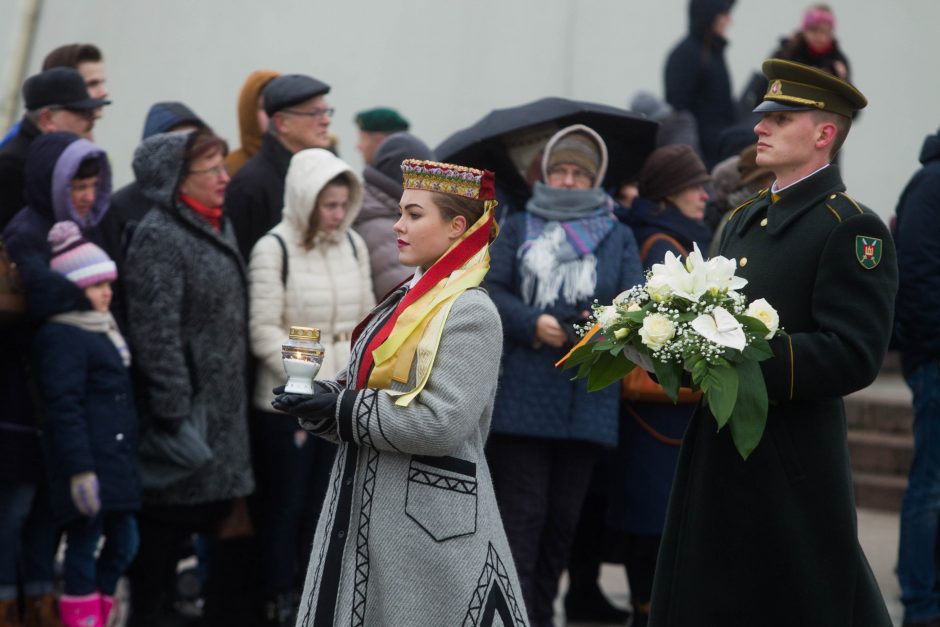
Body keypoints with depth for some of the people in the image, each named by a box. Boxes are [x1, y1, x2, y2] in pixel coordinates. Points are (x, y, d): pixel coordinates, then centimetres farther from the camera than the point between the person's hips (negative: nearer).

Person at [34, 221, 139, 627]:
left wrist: (129, 461, 25)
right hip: (88, 462, -10)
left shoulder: (104, 331, 20)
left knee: (123, 541, 12)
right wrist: (80, 469, -23)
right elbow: (64, 409, -18)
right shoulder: (61, 336, -12)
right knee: (84, 545, -4)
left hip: (117, 461, 10)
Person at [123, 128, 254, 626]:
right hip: (185, 410, -9)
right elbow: (156, 332, -20)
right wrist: (173, 412, -23)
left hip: (223, 410, 9)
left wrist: (237, 394, 20)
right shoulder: (158, 236, -15)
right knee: (164, 527, -1)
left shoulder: (216, 227, 14)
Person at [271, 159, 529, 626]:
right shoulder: (408, 300, 13)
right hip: (369, 508, 9)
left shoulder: (469, 312, -14)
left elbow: (441, 424, -23)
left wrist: (340, 411, -16)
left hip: (428, 520, -9)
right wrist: (317, 399, -3)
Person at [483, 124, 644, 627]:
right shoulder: (517, 229, 12)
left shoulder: (618, 238, 15)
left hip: (588, 400, 2)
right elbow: (491, 290, 1)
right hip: (521, 393, -2)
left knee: (565, 514, 8)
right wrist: (532, 324, -16)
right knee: (521, 511, -7)